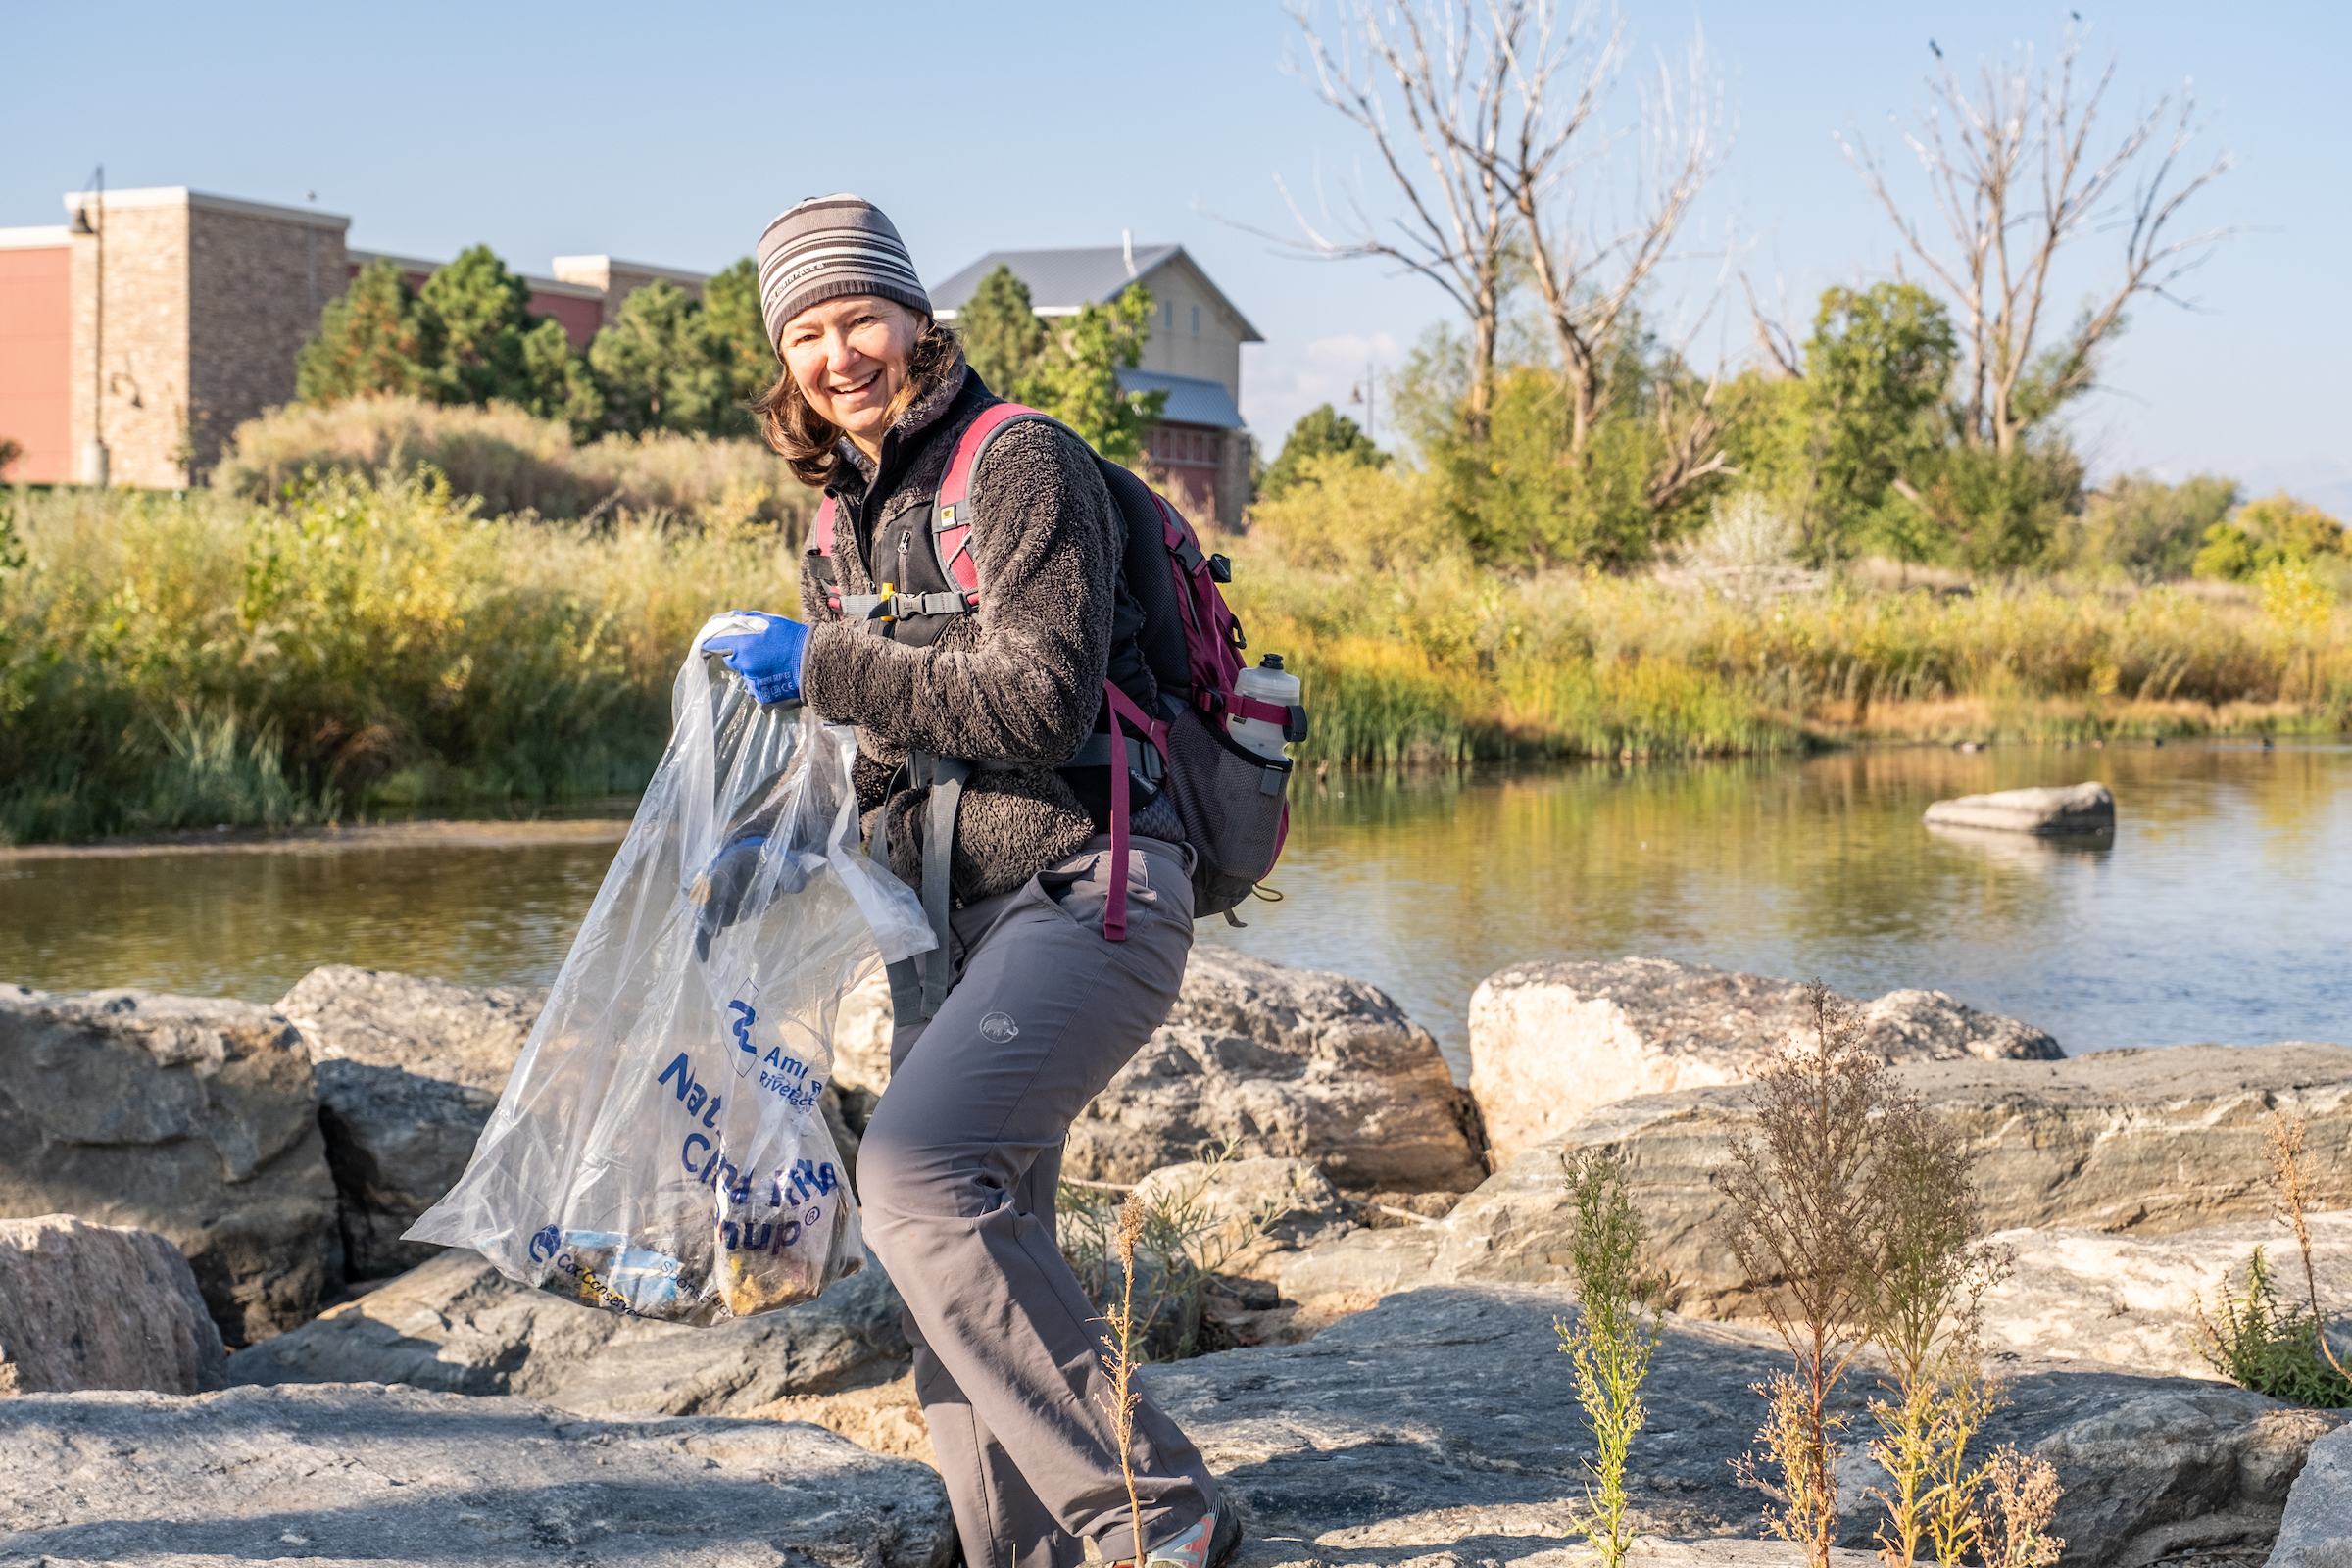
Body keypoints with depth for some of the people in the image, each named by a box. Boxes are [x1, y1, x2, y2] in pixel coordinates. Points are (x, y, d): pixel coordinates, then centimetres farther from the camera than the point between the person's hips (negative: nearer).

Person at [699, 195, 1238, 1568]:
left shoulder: (1022, 462, -9)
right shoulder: (852, 511, 16)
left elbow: (1041, 704, -20)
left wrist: (826, 666, -17)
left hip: (1084, 893, -9)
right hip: (956, 912, 9)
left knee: (918, 1172, -26)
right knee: (975, 1246, 8)